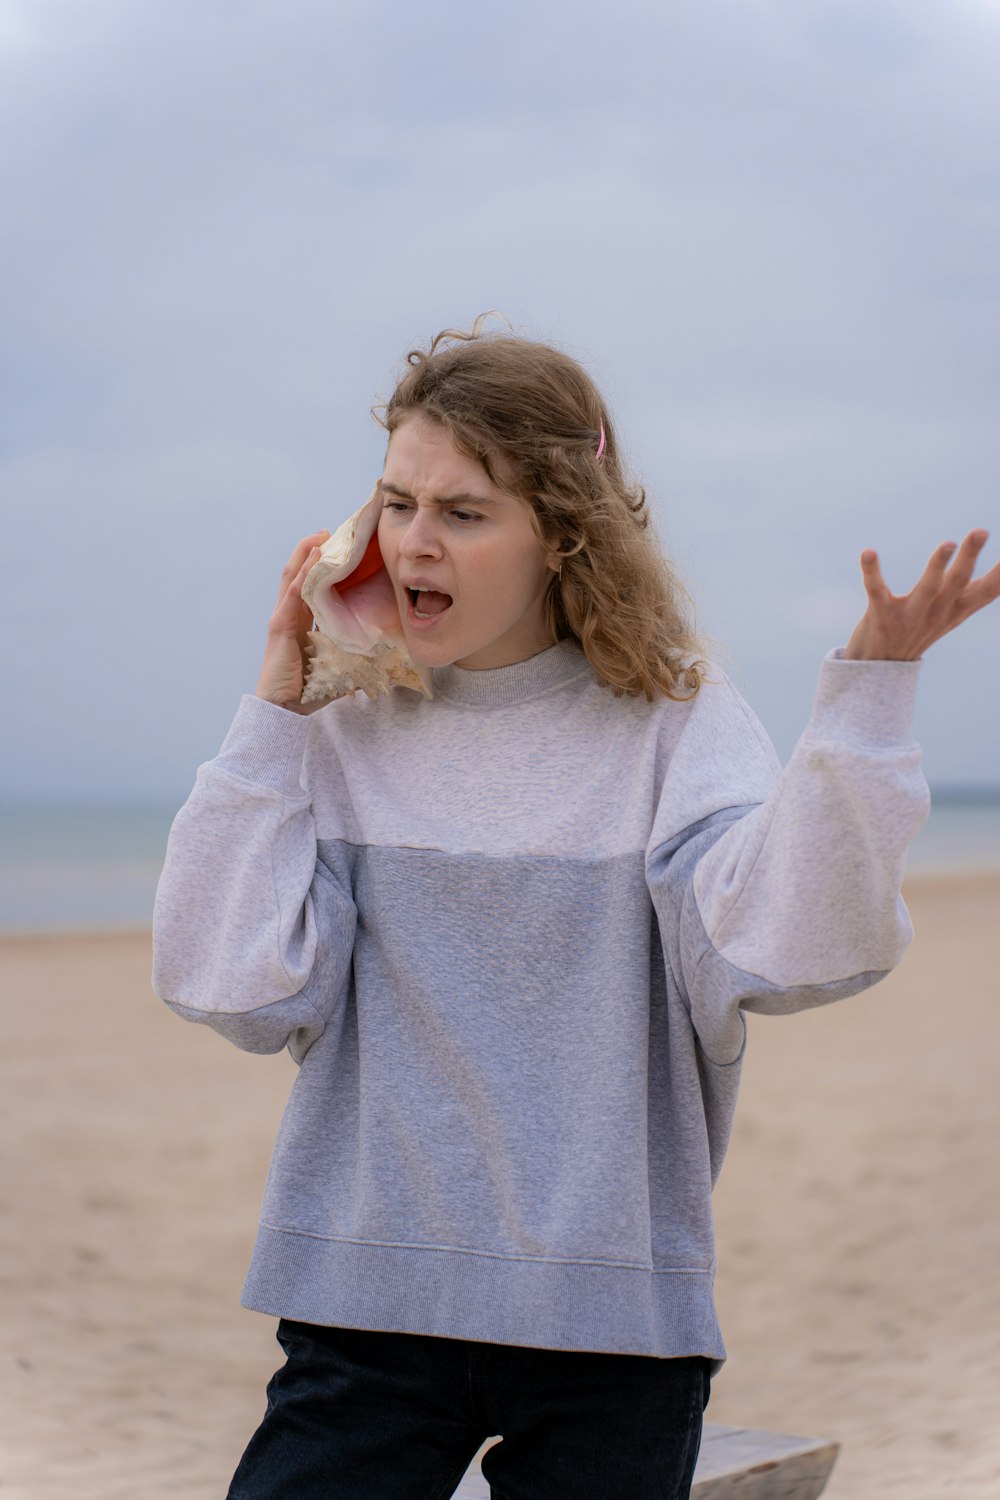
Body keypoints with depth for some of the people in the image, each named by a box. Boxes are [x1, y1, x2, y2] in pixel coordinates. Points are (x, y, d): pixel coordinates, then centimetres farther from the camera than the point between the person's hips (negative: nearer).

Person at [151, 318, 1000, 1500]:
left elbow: (785, 956, -18)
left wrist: (866, 695, -25)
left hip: (612, 1320, -1)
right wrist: (272, 715, -5)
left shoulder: (675, 725, -3)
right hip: (364, 1303, 1)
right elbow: (233, 990, -8)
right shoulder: (344, 736, 2)